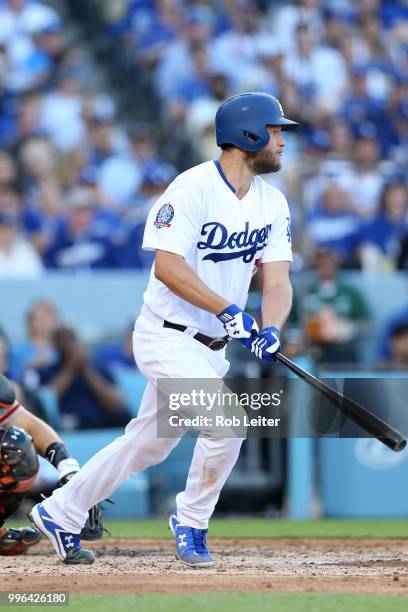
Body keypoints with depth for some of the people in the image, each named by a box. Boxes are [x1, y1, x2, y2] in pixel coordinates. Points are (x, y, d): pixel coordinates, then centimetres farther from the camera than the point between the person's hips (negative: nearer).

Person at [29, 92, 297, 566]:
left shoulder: (272, 203, 5)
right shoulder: (193, 188, -17)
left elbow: (277, 279, -2)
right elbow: (168, 266, -23)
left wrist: (271, 330, -22)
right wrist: (227, 310, -31)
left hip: (210, 347, 8)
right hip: (166, 336, -8)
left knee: (148, 445, 15)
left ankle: (60, 513, 30)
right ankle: (191, 522, -2)